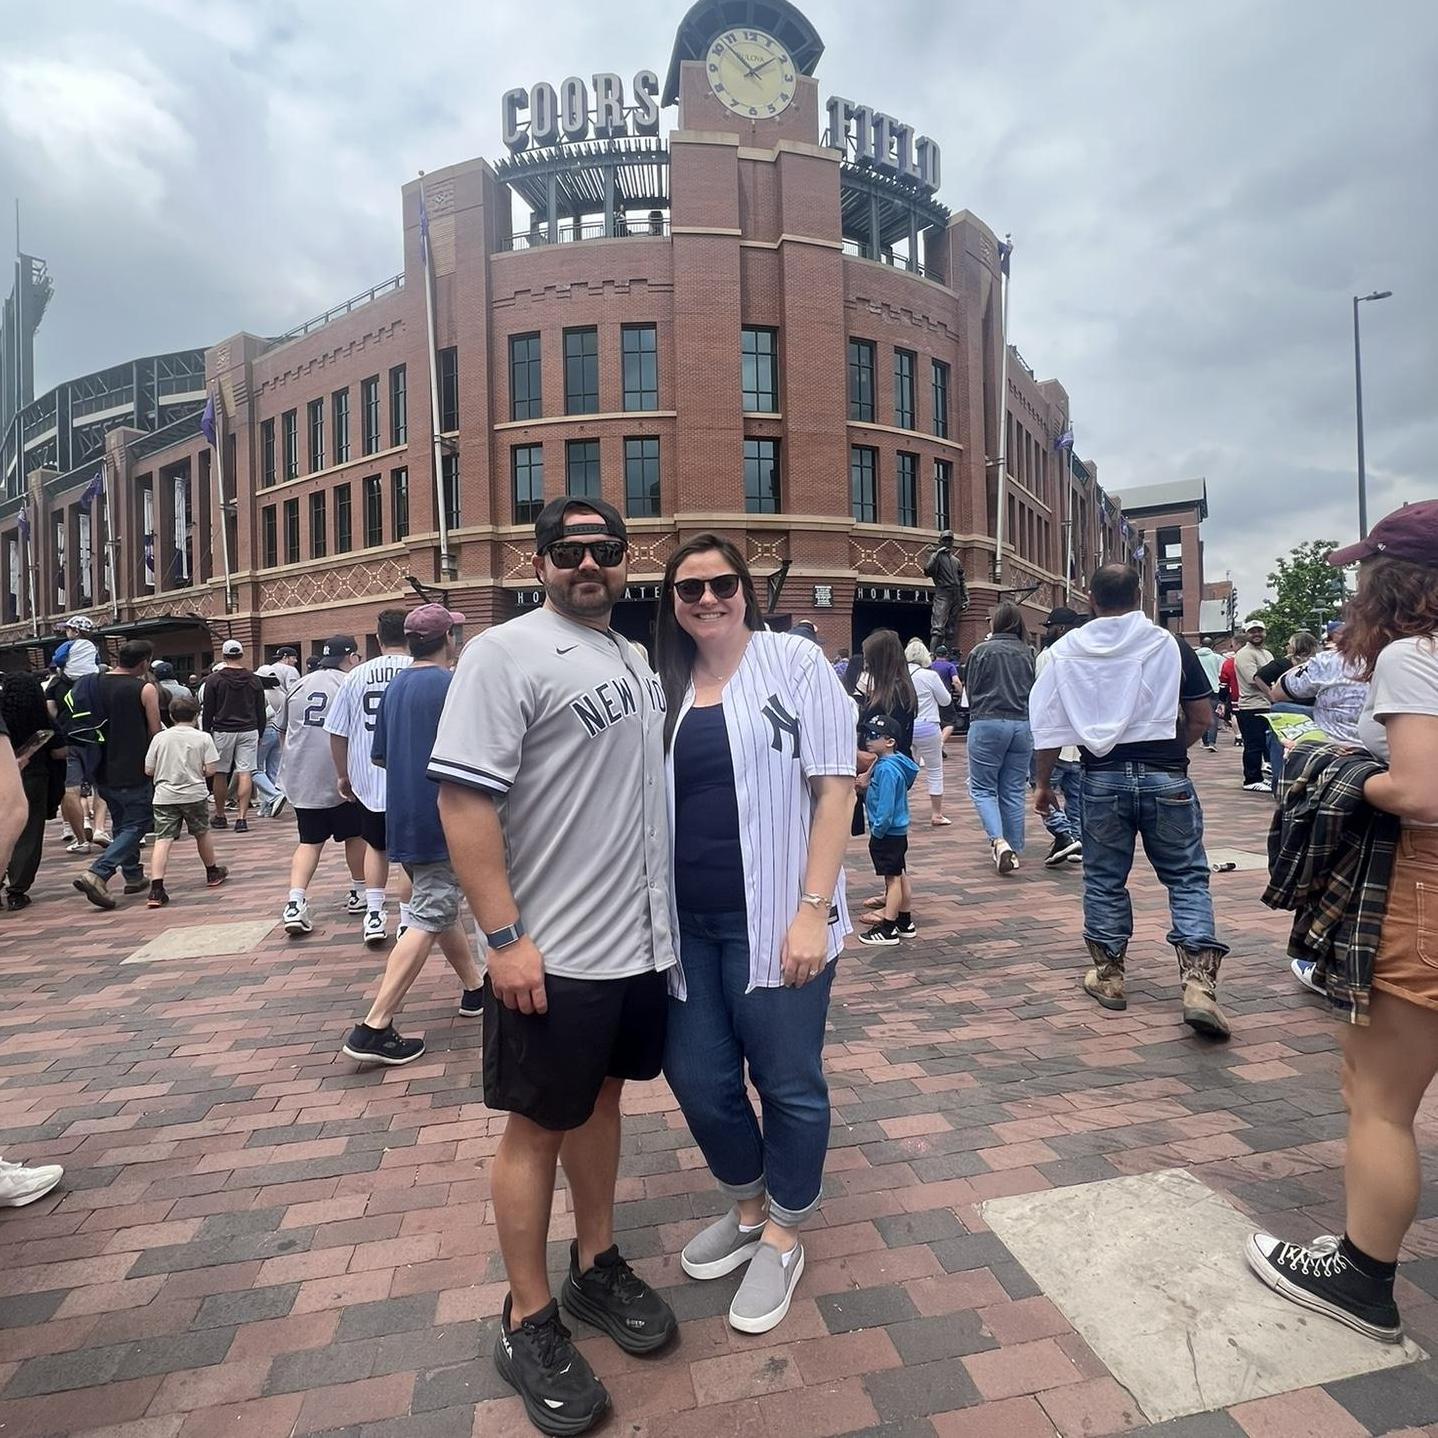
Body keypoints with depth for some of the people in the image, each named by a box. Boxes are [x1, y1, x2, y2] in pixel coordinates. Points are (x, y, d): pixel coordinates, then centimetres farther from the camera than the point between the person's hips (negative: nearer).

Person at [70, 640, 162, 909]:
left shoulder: (93, 685, 5)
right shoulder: (144, 689, -11)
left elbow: (85, 725, 12)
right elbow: (155, 733, -7)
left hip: (103, 771, 7)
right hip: (133, 772, -7)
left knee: (122, 823, 20)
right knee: (136, 826, 0)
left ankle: (134, 876, 26)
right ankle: (97, 874, -15)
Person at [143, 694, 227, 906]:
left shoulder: (160, 738, 3)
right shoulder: (203, 738, -3)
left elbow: (148, 770, 5)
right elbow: (211, 770, -7)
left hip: (165, 796, 1)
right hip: (195, 794, 0)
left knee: (162, 840, -4)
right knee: (202, 833, 18)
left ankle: (156, 889, -16)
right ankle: (213, 872, 38)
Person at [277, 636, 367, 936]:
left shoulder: (298, 687, 11)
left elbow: (287, 732, 21)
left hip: (301, 779, 5)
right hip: (340, 779, -5)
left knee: (309, 841, 10)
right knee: (355, 834, 14)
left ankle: (295, 903, -5)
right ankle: (358, 893, 27)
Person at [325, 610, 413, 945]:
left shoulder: (357, 676, 1)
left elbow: (337, 733, 6)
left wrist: (343, 775, 17)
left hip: (368, 779, 3)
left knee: (376, 846, 21)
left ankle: (374, 915, 16)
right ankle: (407, 920, 15)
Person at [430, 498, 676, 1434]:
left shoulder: (636, 659, 10)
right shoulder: (507, 652, -13)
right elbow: (463, 798, -19)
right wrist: (505, 937, -22)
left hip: (641, 938, 7)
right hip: (555, 952, -7)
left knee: (602, 1098, 20)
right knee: (539, 1123, 9)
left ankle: (597, 1267, 40)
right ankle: (529, 1321, 28)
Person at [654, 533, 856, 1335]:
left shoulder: (796, 663, -5)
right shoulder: (667, 687, 8)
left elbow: (834, 788, -8)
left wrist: (813, 909, -14)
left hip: (772, 919, -4)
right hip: (687, 922, 5)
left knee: (788, 1083, 10)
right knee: (698, 1079, 15)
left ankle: (782, 1239, 35)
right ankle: (748, 1209, 42)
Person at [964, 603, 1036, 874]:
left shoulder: (981, 651, -4)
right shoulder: (1028, 654, 6)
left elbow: (971, 689, 3)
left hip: (988, 722, -4)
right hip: (1022, 725, 4)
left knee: (982, 788, 4)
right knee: (1014, 791, 10)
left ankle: (999, 841, -15)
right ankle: (1014, 850, 15)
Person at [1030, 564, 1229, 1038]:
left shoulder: (1067, 650, 0)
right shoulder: (1169, 644, 0)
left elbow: (1049, 722, 0)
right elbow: (1201, 717, 5)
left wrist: (1043, 782, 9)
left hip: (1104, 777, 1)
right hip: (1166, 777, 0)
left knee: (1105, 879, 13)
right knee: (1187, 878, 8)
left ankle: (1109, 976, 24)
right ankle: (1199, 985, -1)